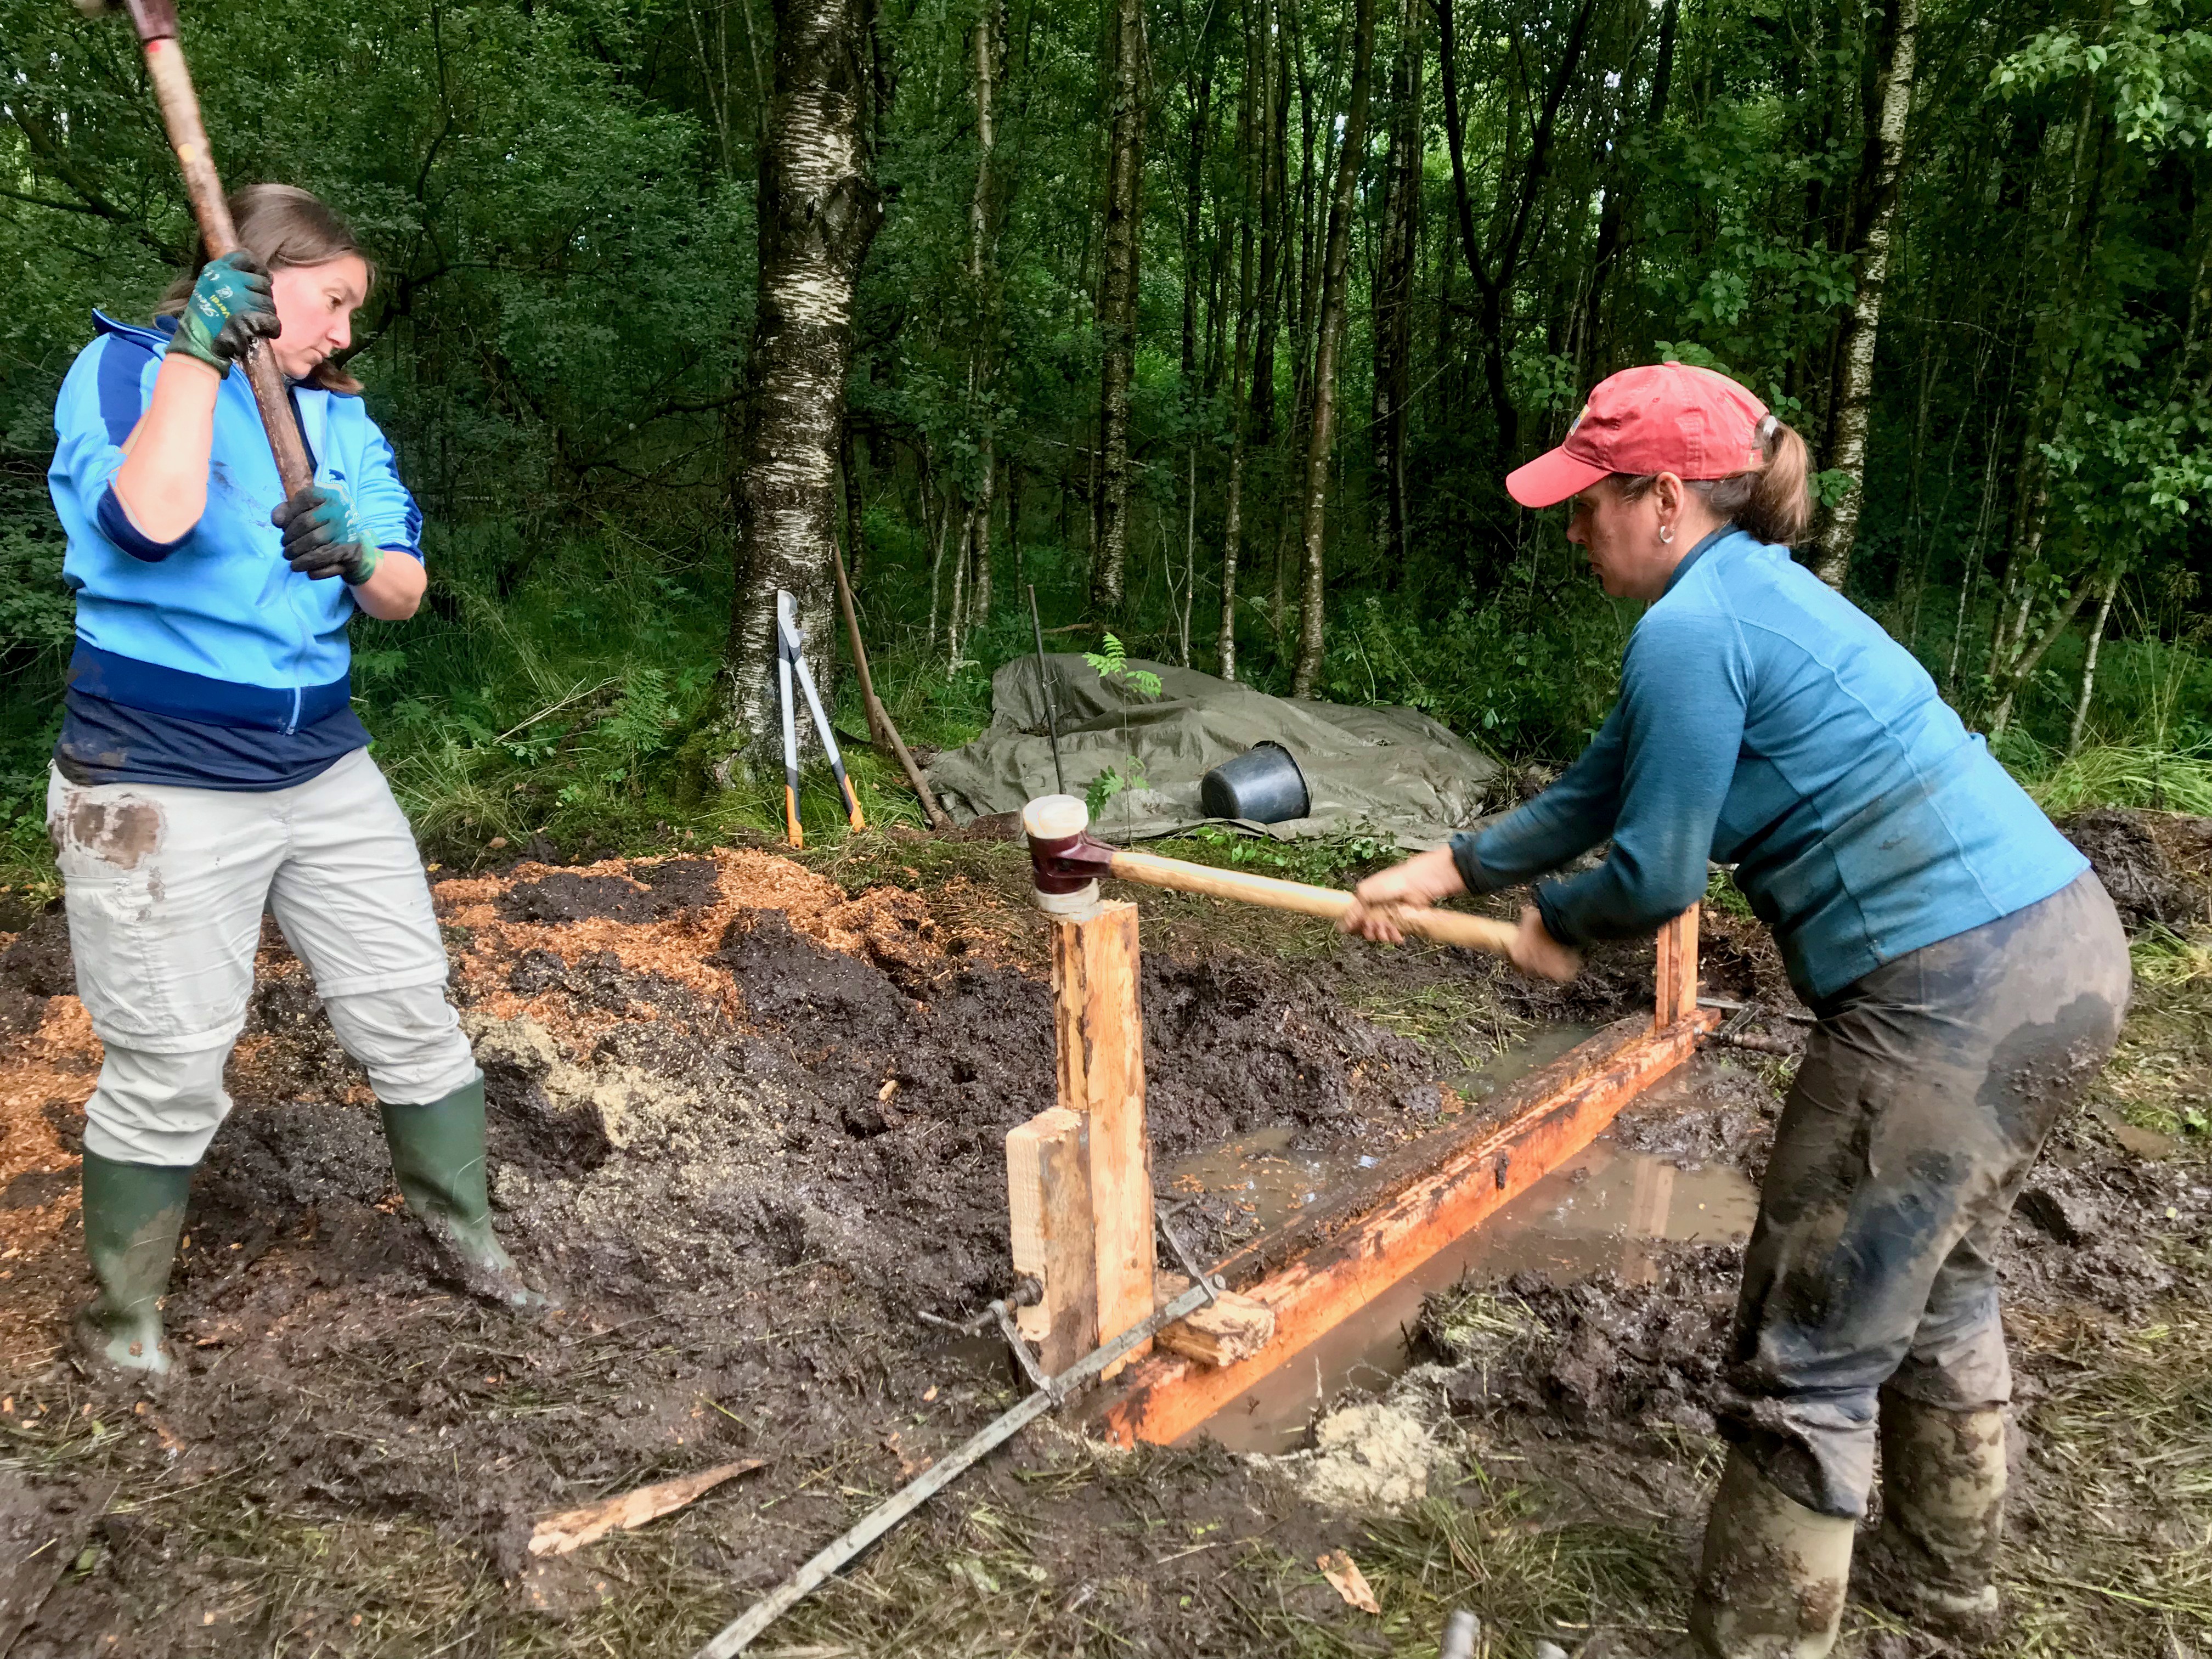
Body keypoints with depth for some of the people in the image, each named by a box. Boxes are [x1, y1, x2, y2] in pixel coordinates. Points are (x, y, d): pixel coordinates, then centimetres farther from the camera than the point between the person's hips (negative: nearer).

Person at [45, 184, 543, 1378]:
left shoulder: (338, 414, 11)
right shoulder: (124, 368, -5)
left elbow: (405, 592, 5)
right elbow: (151, 517, -27)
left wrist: (359, 559, -17)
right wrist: (197, 348, -20)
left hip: (325, 771, 6)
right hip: (159, 787, -5)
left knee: (413, 1017, 9)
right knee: (167, 1077, 2)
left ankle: (470, 1241, 28)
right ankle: (120, 1323, 24)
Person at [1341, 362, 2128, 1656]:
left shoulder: (1690, 629, -15)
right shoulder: (1755, 591, 17)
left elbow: (1656, 872, -11)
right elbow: (1596, 793, 21)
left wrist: (1556, 924, 9)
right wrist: (1447, 870, 22)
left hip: (1957, 994, -11)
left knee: (1812, 1353, 3)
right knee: (1937, 1287, 28)